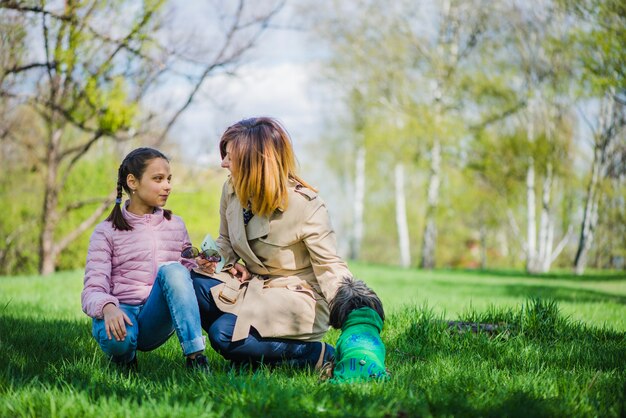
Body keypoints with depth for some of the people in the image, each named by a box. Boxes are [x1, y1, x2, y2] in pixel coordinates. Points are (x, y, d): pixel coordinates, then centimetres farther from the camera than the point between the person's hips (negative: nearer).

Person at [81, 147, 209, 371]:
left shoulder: (176, 226, 14)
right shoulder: (107, 231, 3)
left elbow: (188, 275, 10)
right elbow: (92, 291, -7)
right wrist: (108, 308, -30)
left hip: (157, 321, 2)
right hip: (122, 313, -2)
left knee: (173, 270, -27)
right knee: (117, 338, -39)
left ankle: (195, 355, -32)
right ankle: (125, 354, -1)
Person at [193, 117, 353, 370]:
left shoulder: (306, 205, -19)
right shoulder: (231, 189, -2)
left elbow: (329, 267, -17)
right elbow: (226, 241, 16)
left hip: (297, 297, -6)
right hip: (252, 284, 6)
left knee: (224, 334, -28)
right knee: (194, 285, -22)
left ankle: (318, 356, -13)